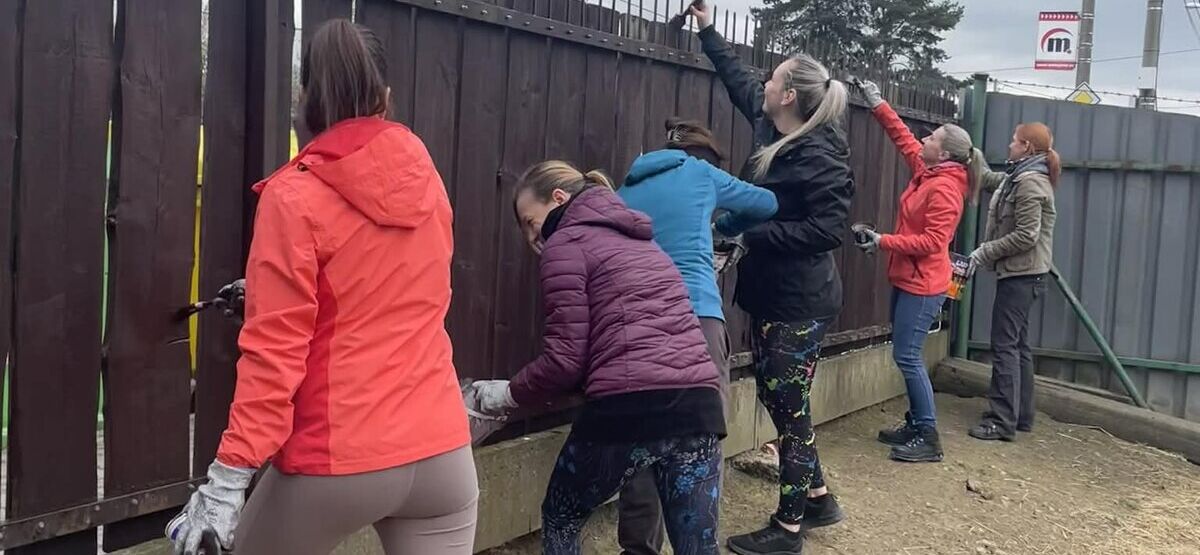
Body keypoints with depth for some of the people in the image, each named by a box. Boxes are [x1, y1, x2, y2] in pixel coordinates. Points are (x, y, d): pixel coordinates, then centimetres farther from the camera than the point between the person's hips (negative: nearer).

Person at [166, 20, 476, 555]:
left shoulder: (295, 196, -10)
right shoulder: (425, 179, 6)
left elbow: (273, 349, -15)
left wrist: (228, 476, -12)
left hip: (338, 462, -4)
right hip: (441, 451, 4)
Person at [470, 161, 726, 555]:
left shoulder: (566, 242, 6)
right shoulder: (635, 239, 29)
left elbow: (566, 358, -2)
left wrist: (508, 394, 15)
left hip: (629, 409, -6)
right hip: (699, 403, 7)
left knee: (560, 521, 20)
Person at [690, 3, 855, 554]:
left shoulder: (818, 154, -19)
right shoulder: (772, 130, 5)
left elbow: (829, 229, -23)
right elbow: (739, 79, 21)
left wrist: (753, 233, -22)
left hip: (800, 302, -9)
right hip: (773, 294, 9)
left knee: (789, 407, 0)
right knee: (778, 399, 17)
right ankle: (816, 499, 33)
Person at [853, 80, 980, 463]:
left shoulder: (944, 189, -19)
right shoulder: (928, 172, 7)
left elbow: (932, 241, -24)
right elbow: (902, 138, 19)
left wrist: (883, 242, -22)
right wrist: (877, 104, 16)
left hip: (922, 285, -10)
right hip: (907, 279, 10)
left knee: (907, 356, -8)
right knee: (907, 354, 13)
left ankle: (929, 438, -2)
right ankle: (915, 425, 23)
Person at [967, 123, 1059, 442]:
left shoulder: (1030, 182, -16)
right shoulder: (1018, 177, 14)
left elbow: (1026, 236, -21)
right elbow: (989, 179, 32)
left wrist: (985, 252, -16)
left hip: (1021, 274, -10)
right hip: (1020, 273, 10)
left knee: (1005, 346, -9)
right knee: (1017, 345, 13)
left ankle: (1002, 422, -6)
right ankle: (1021, 416, 20)